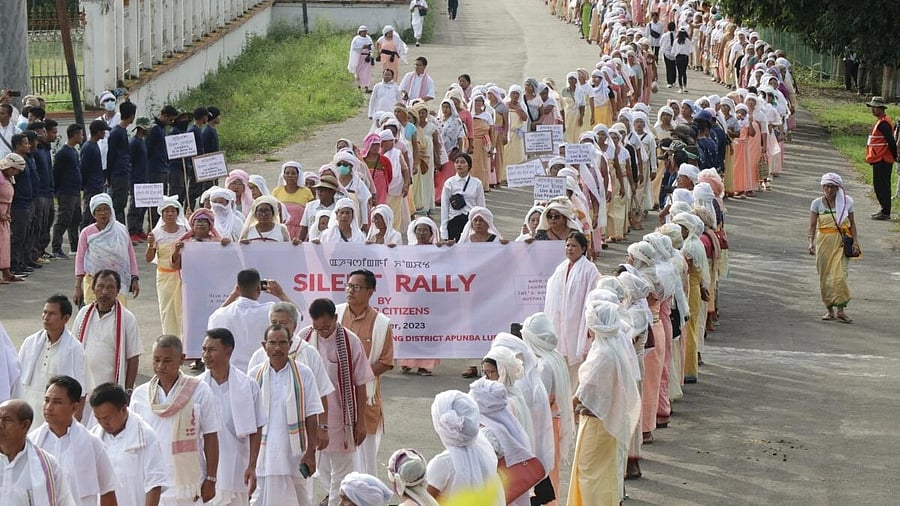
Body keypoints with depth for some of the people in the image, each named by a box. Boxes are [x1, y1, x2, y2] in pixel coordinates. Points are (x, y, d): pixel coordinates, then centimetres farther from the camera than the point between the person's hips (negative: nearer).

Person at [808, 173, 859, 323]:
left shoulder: (846, 202, 2)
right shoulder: (817, 203, -1)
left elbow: (852, 223, 8)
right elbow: (812, 225, -3)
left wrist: (855, 241, -1)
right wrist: (811, 242, -16)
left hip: (841, 242, -1)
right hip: (824, 241, 1)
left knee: (840, 275, -11)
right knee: (825, 276, 3)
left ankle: (840, 310, -8)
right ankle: (829, 309, 13)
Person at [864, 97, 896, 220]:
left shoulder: (883, 123, -17)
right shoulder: (880, 122, 16)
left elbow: (891, 141, -22)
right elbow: (890, 141, 22)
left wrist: (894, 156, -13)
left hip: (882, 162, -11)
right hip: (879, 160, 11)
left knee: (882, 186, -7)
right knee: (879, 186, 16)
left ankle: (885, 213, -5)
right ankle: (884, 210, 23)